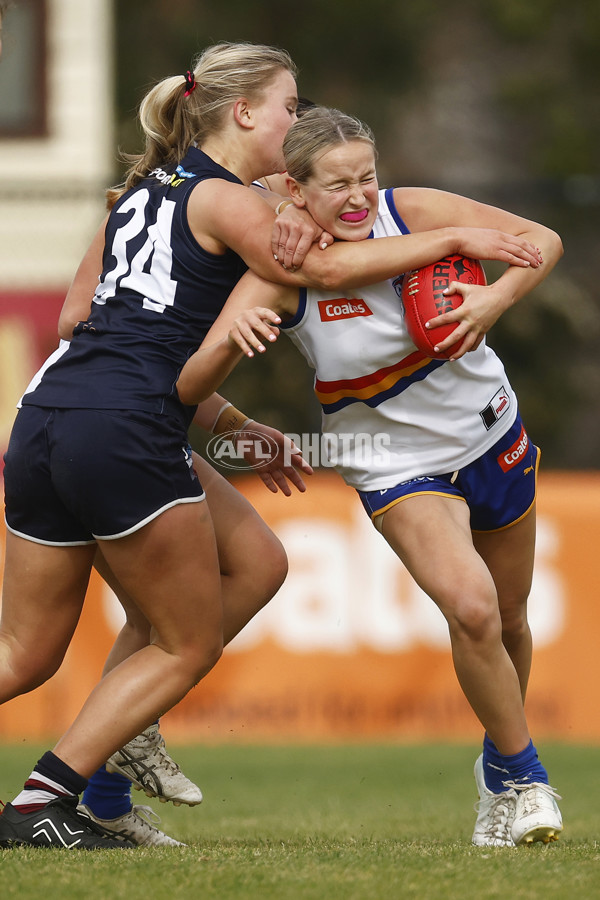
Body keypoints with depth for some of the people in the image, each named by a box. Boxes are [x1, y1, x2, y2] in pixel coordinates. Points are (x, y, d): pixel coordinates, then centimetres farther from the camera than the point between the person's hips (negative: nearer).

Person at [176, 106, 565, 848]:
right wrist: (229, 339, -51)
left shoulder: (412, 212, -19)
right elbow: (190, 388, -29)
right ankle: (522, 780, -4)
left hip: (490, 433, 3)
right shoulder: (282, 276, -24)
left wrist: (496, 300, -33)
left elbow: (541, 239, -14)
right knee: (471, 607, -25)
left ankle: (501, 768, 45)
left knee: (508, 620, 17)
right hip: (396, 466, -3)